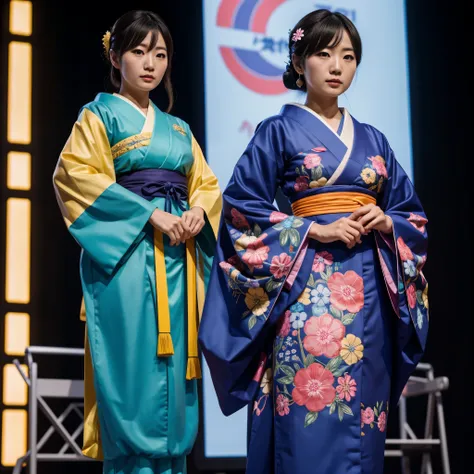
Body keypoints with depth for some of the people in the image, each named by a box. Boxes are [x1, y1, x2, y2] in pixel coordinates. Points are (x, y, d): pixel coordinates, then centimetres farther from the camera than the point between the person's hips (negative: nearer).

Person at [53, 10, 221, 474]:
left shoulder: (178, 128, 23)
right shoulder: (100, 115, 5)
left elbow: (205, 183, 20)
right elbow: (75, 175, -9)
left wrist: (199, 213, -5)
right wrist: (151, 214, -16)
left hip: (177, 259, 6)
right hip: (126, 254, -6)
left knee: (173, 375, 2)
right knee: (135, 372, -12)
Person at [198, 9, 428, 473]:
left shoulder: (372, 140, 17)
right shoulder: (279, 131, 3)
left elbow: (413, 214, 20)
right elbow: (241, 204, -4)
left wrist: (386, 222, -3)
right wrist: (313, 230, -12)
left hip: (371, 292, 5)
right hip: (307, 284, -5)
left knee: (363, 420, 4)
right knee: (309, 420, -11)